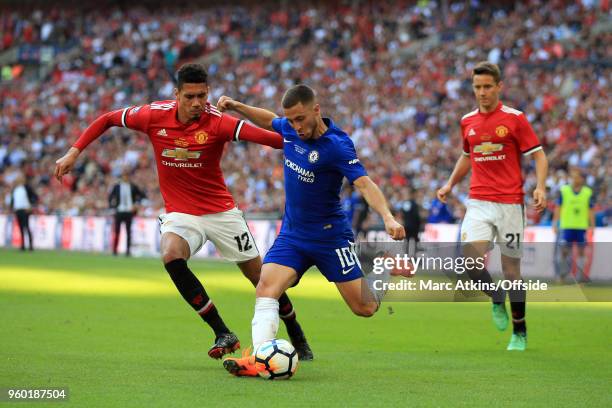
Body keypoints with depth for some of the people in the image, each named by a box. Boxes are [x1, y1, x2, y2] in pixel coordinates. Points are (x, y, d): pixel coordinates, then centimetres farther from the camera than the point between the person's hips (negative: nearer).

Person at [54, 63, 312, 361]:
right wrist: (74, 152, 0)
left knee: (260, 276, 3)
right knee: (171, 255, -30)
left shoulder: (218, 122, -19)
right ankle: (223, 334, -22)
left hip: (221, 211, -1)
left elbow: (271, 138, -30)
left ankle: (297, 336, 30)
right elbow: (107, 119, 5)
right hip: (179, 212, 1)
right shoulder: (155, 116, -11)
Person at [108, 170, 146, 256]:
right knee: (117, 231, -2)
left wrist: (136, 204, -3)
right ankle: (114, 250, 4)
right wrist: (112, 206, 1)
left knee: (128, 232, -1)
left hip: (129, 212, 0)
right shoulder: (117, 186, 7)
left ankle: (128, 251, 2)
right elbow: (110, 197, 13)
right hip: (119, 212, 0)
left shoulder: (133, 187, 5)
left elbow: (142, 196, 9)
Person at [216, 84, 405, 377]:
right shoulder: (290, 129, -2)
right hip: (292, 234, 5)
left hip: (330, 236, -5)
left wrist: (388, 218, -47)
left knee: (365, 308, 1)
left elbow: (364, 184, -33)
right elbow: (268, 120, 22)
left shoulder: (337, 146, -22)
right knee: (266, 289, -20)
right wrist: (236, 107, 12)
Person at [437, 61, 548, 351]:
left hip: (510, 202, -3)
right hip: (478, 202, 3)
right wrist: (450, 184, 17)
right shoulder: (467, 122, 10)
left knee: (511, 267, 0)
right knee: (471, 255, -19)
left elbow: (538, 155, -3)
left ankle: (520, 333, 15)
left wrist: (540, 187, -18)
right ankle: (496, 299, 11)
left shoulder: (515, 118, -4)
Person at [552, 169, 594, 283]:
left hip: (582, 227, 1)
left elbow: (590, 211, 8)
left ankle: (580, 275, 4)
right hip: (566, 226, -1)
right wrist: (555, 223, 1)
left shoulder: (588, 192, 5)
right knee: (564, 250, -2)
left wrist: (592, 226, 3)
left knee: (581, 250, 1)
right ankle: (563, 274, 13)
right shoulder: (564, 190, 3)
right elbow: (558, 208, 5)